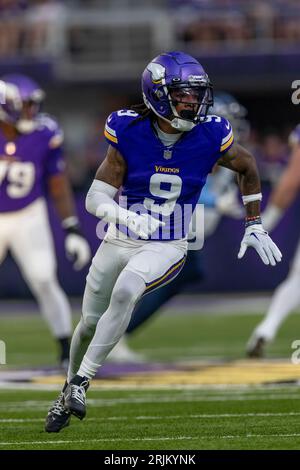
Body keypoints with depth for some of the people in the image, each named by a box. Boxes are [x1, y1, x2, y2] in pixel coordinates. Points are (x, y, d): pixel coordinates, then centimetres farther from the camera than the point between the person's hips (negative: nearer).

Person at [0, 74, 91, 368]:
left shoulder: (45, 135, -14)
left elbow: (58, 184, -3)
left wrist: (72, 229, -7)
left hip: (29, 219, 0)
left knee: (44, 282, -11)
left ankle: (67, 352, -4)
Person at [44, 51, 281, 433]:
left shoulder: (210, 137, -12)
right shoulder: (129, 134, -14)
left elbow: (247, 168, 10)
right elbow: (96, 198, -16)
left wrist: (254, 226, 10)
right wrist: (128, 218, -36)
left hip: (167, 248, -1)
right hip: (119, 242, 2)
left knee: (125, 291, -31)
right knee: (90, 322, 13)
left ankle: (82, 381, -21)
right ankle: (68, 390, 41)